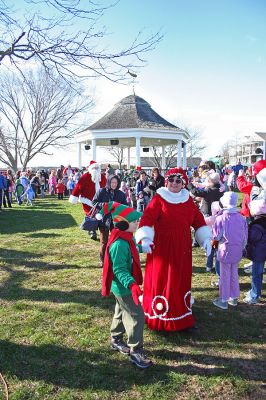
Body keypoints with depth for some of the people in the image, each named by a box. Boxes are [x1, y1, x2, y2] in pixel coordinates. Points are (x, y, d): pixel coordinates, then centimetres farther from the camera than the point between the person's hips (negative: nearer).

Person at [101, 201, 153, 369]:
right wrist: (131, 284, -44)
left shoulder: (127, 238, 1)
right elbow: (119, 270, -33)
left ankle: (116, 340, 43)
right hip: (124, 287, -10)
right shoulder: (119, 244, -30)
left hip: (122, 286, 10)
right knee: (137, 317, -3)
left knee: (122, 312, 24)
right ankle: (135, 352, 10)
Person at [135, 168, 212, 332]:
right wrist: (145, 239, -30)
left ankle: (182, 317, 30)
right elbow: (147, 218, -17)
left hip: (182, 249, 5)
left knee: (182, 281, 14)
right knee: (160, 281, 5)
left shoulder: (188, 200, 8)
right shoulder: (159, 198, -7)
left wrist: (206, 239, 0)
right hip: (161, 248, -4)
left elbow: (199, 220, 11)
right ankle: (159, 318, 21)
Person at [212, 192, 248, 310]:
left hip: (225, 250, -4)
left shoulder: (221, 218, -18)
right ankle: (234, 298, 30)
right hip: (237, 251, 4)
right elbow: (245, 237, 4)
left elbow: (216, 236, -12)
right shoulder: (241, 218, -4)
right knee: (234, 274, 19)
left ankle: (223, 300, 17)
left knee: (225, 276, 7)